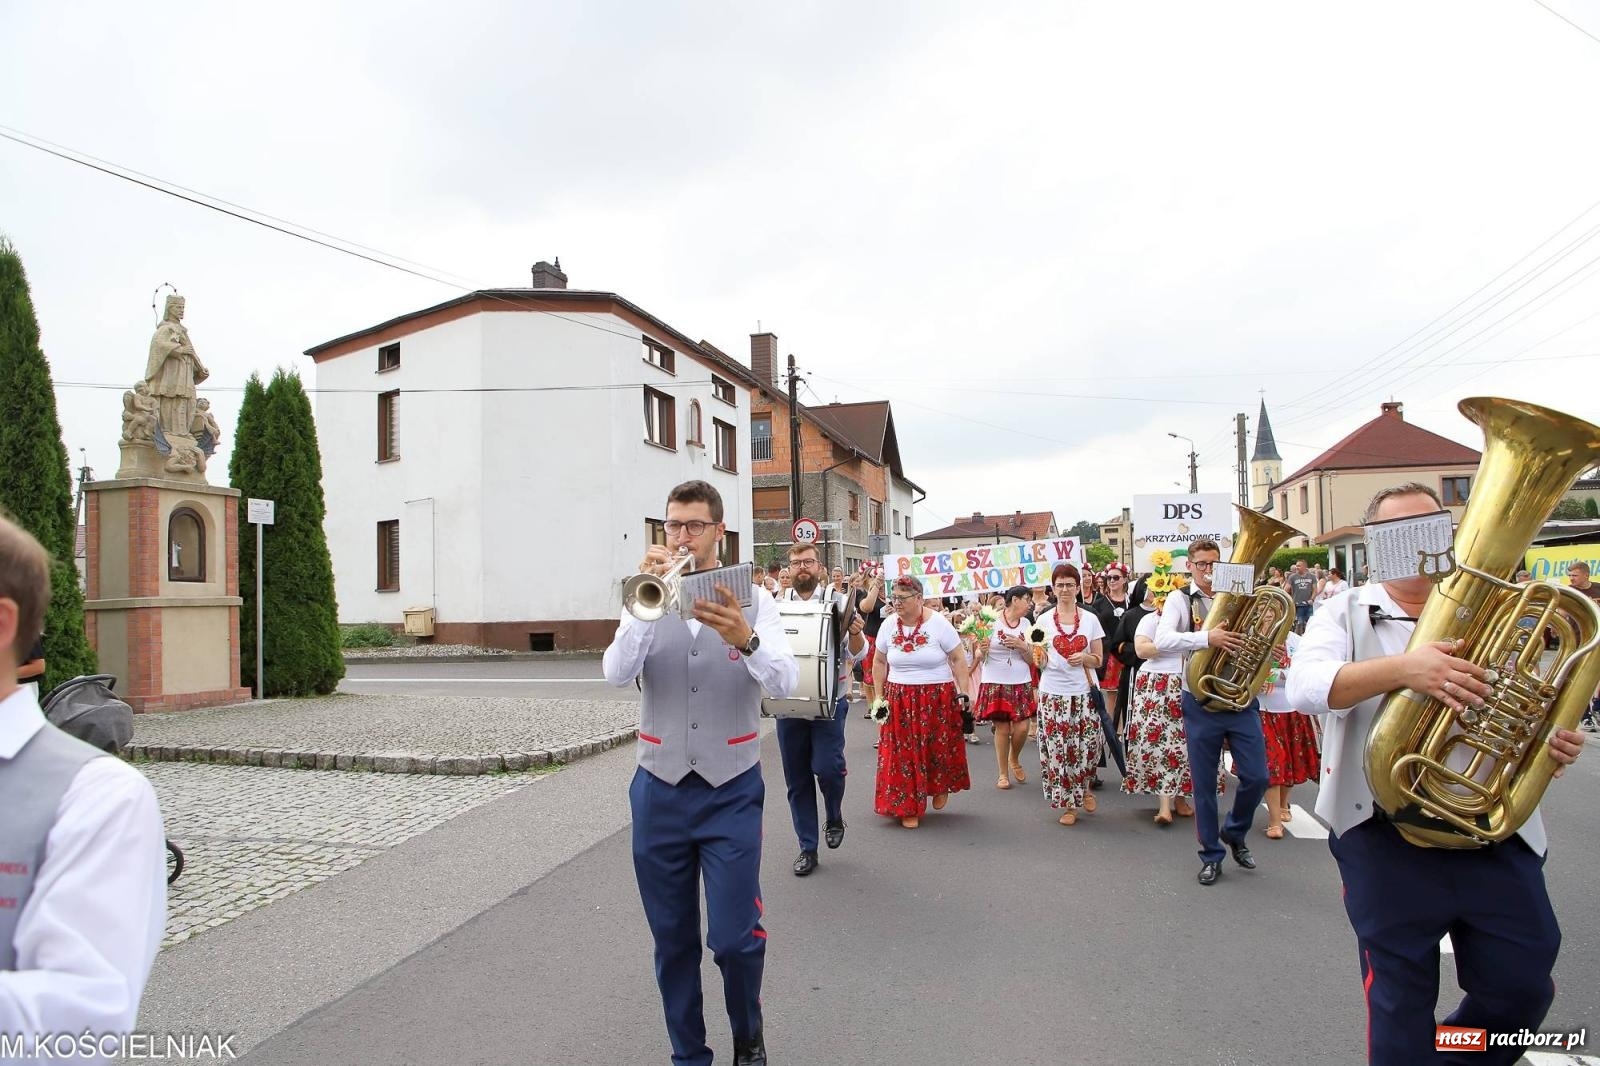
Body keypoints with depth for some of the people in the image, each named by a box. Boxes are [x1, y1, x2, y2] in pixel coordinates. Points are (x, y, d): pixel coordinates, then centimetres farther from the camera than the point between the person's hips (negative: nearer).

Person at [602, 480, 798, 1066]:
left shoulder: (752, 602, -1)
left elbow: (784, 682, -16)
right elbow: (616, 673, -14)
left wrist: (745, 638, -36)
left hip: (732, 791, -2)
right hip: (660, 790, 2)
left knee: (735, 937, -2)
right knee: (673, 940, 11)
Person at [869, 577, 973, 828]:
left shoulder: (939, 623, -10)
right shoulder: (888, 626, 0)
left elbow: (958, 659, -4)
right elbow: (879, 662, 10)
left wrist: (964, 693, -8)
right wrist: (879, 697, 7)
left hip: (938, 698, -2)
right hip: (900, 700, 2)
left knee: (939, 746, 5)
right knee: (903, 753, 1)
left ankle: (941, 787, 35)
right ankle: (908, 808, 13)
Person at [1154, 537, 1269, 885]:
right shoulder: (1180, 599, -5)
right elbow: (1162, 640, -22)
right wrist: (1207, 637, -36)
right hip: (1201, 703, -3)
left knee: (1256, 777, 3)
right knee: (1204, 783, 6)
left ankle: (1234, 833, 31)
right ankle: (1211, 855, 22)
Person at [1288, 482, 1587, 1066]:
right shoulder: (1347, 613, -1)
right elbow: (1304, 686, -19)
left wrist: (1551, 742, -9)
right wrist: (1402, 668, -33)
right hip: (1387, 839, -3)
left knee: (1522, 988, 12)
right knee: (1400, 1002, 8)